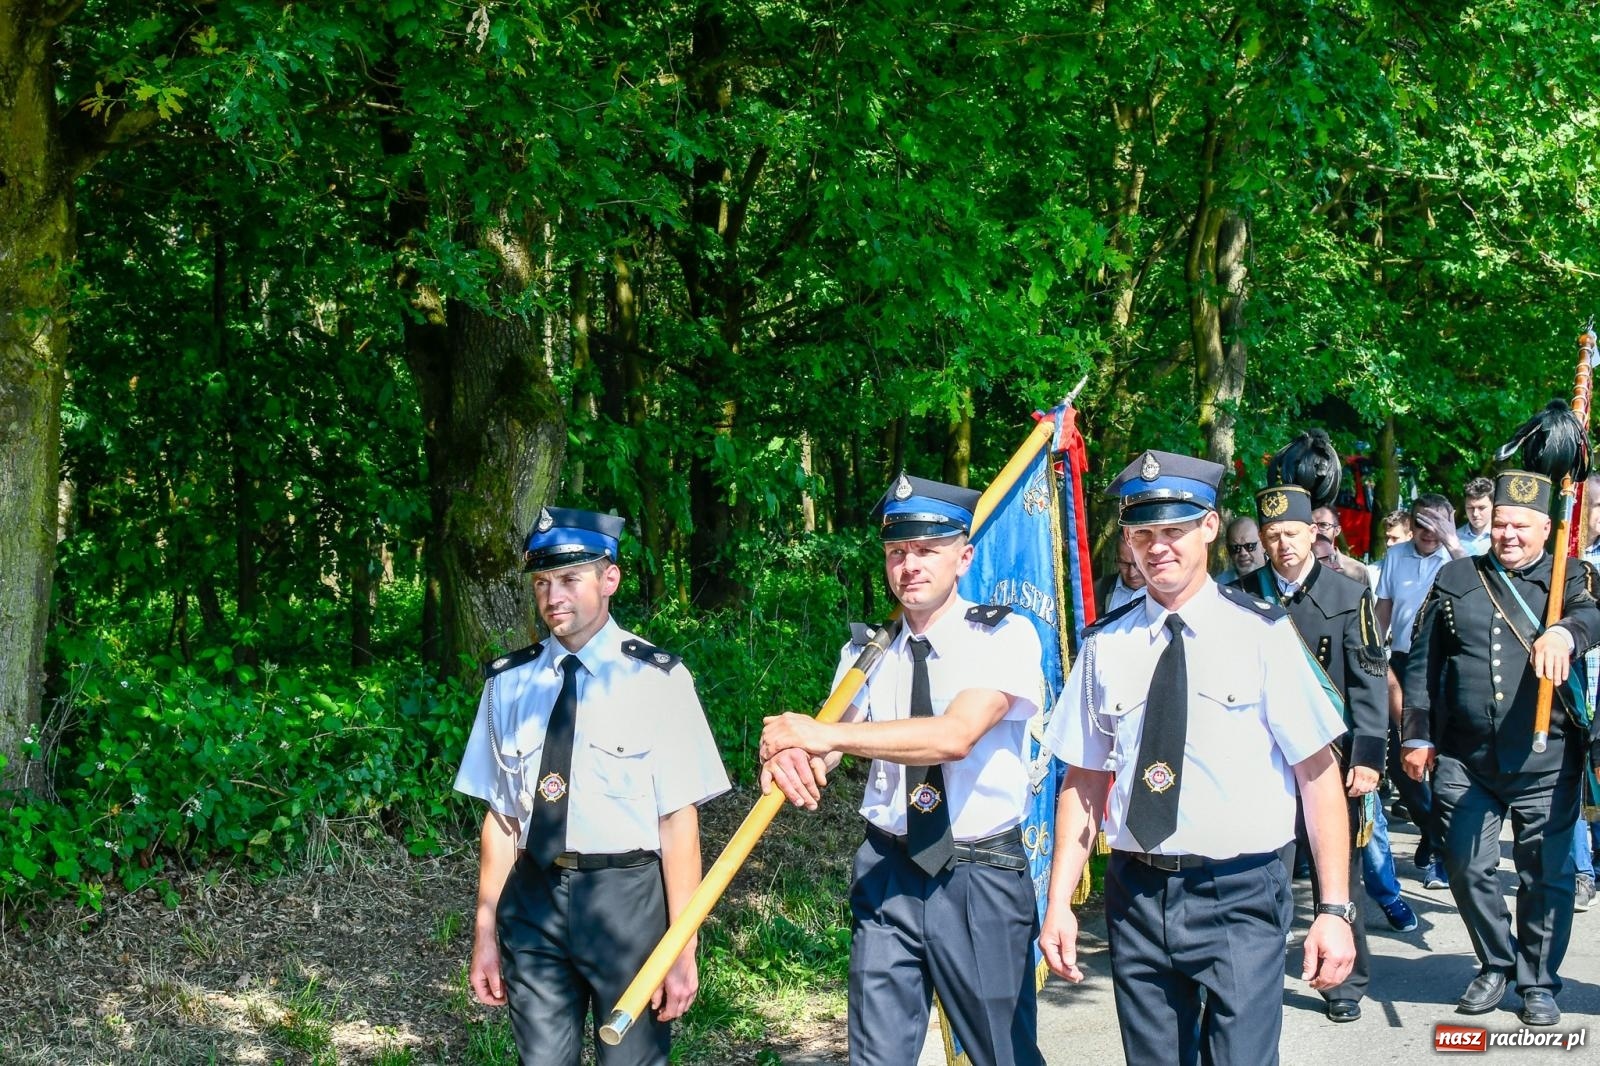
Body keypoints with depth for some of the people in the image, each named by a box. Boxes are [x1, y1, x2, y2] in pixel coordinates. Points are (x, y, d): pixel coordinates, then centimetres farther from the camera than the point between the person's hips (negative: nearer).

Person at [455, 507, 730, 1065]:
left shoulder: (657, 679, -6)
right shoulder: (509, 683, 5)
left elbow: (679, 819, -7)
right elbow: (501, 816, 10)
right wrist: (485, 932, 9)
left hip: (627, 899, -3)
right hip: (533, 899, 3)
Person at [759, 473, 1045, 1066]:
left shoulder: (1004, 636, -7)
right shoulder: (869, 653, 8)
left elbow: (955, 735, -23)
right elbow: (821, 744, -2)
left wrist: (826, 736, -26)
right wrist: (786, 757, -28)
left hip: (980, 879, -4)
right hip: (887, 873, 4)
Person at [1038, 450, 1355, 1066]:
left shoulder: (1262, 634, -5)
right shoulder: (1106, 646, 5)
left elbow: (1318, 774, -6)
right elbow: (1084, 780, 9)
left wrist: (1334, 908, -10)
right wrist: (1059, 903, 2)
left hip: (1240, 899, -3)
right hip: (1136, 895, 3)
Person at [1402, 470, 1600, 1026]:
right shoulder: (1455, 579, 9)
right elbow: (1422, 662, 11)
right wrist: (1418, 736, 6)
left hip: (1545, 763, -2)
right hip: (1464, 761, 2)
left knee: (1546, 873, 4)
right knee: (1468, 869, 6)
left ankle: (1539, 981, 21)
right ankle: (1495, 964, 27)